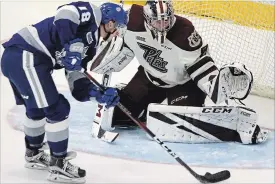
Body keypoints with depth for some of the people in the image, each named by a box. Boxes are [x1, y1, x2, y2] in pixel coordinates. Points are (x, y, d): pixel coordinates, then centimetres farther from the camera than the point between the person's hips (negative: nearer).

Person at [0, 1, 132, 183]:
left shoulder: (89, 45, 22)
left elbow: (78, 86, 18)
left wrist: (100, 94, 3)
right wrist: (71, 45, -25)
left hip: (16, 58, 10)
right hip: (25, 57, -10)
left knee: (38, 108, 28)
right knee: (57, 109, -3)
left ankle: (33, 154, 46)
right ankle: (58, 165, 8)